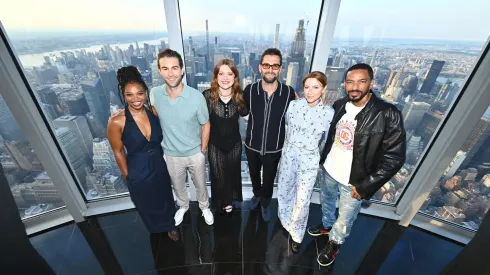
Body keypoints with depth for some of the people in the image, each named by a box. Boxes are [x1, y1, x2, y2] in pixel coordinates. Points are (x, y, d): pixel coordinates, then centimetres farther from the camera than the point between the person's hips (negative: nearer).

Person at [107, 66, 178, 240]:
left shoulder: (154, 111, -13)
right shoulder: (117, 122, -23)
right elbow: (118, 152, -10)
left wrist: (165, 158, 8)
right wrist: (128, 176, -1)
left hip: (160, 168, 3)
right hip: (139, 175, -3)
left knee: (166, 201, 26)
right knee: (148, 206, 24)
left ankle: (170, 225, 58)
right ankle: (159, 228, 57)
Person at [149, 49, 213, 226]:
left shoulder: (197, 97, -21)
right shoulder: (154, 94, -14)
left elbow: (205, 124, -8)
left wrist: (203, 150, -3)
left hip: (195, 153, -2)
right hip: (171, 155, 2)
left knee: (200, 185, 21)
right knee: (178, 186, 25)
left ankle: (204, 207, 51)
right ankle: (183, 206, 56)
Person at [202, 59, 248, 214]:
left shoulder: (239, 96, -10)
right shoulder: (208, 95, -18)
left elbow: (246, 116, 4)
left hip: (234, 143, 2)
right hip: (215, 145, -2)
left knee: (232, 173, 22)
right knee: (218, 176, 16)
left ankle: (229, 200, 52)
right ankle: (221, 202, 48)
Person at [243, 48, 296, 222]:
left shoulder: (289, 92, -15)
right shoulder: (249, 90, -14)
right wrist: (256, 120, -2)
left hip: (274, 149, -1)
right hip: (252, 146, 1)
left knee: (269, 180, 20)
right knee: (254, 175, 26)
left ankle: (265, 203, 51)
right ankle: (256, 194, 58)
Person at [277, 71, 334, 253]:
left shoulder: (329, 113, -11)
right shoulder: (294, 105, -8)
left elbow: (326, 140, 3)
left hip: (309, 160, -2)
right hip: (289, 154, 2)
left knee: (302, 201, 5)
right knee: (284, 191, 19)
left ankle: (296, 234, 34)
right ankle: (285, 221, 49)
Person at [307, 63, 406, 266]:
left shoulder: (388, 114, -21)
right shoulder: (339, 105, -7)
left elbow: (394, 157, -18)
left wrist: (365, 186, -17)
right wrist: (323, 161, 10)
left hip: (354, 181, -4)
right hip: (328, 170, 5)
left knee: (345, 219, 18)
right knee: (326, 201, 29)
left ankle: (334, 243, 48)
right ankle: (326, 225, 59)